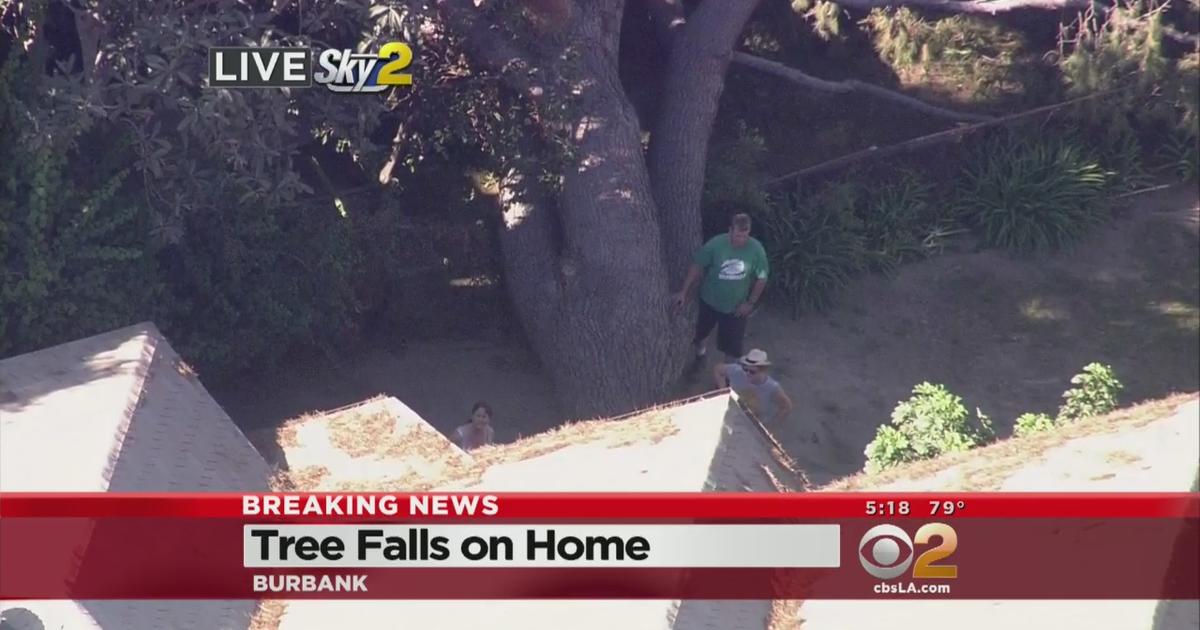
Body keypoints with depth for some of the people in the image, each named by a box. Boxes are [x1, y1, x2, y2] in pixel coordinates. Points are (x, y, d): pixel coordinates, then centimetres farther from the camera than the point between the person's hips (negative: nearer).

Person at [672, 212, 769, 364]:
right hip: (710, 300, 1)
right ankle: (699, 348, 61)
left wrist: (751, 302, -6)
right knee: (703, 330, 27)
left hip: (736, 306, -1)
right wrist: (684, 292, -13)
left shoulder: (756, 249, -21)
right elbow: (697, 266, -12)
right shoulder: (715, 244, -24)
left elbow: (761, 278, -8)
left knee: (732, 345, 6)